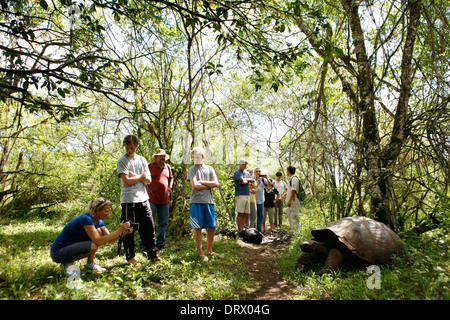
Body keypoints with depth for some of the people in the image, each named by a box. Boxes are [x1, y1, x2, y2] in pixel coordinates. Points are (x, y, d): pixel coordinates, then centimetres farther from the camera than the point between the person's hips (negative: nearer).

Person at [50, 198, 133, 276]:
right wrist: (119, 230, -32)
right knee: (93, 246, -29)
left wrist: (123, 232, -21)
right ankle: (67, 263, -6)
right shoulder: (86, 219, -26)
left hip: (72, 247, 9)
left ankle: (90, 264, 3)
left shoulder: (99, 222, 1)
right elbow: (98, 241, -33)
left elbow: (110, 240, -3)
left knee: (98, 231, -4)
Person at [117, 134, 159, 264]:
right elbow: (127, 181, -13)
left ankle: (152, 254, 18)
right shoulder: (122, 160, -4)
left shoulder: (142, 159, 11)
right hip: (128, 199, -4)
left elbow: (148, 180, 6)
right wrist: (141, 176, -2)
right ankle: (130, 257, 17)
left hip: (143, 198, 5)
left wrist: (134, 176, -8)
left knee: (149, 226, 7)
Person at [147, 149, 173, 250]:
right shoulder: (149, 166, -1)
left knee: (164, 223, 9)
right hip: (152, 199, -5)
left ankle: (160, 243, 22)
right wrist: (146, 187, -5)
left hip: (164, 200, 5)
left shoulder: (168, 167, 14)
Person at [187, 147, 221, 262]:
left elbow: (216, 184, 1)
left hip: (209, 201, 3)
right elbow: (194, 186, -9)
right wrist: (209, 184, -2)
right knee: (198, 227, 1)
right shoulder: (192, 169, 4)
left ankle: (209, 250, 24)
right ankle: (200, 252, 14)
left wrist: (202, 182, -7)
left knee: (212, 227, 7)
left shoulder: (210, 169, 12)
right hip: (196, 202, -3)